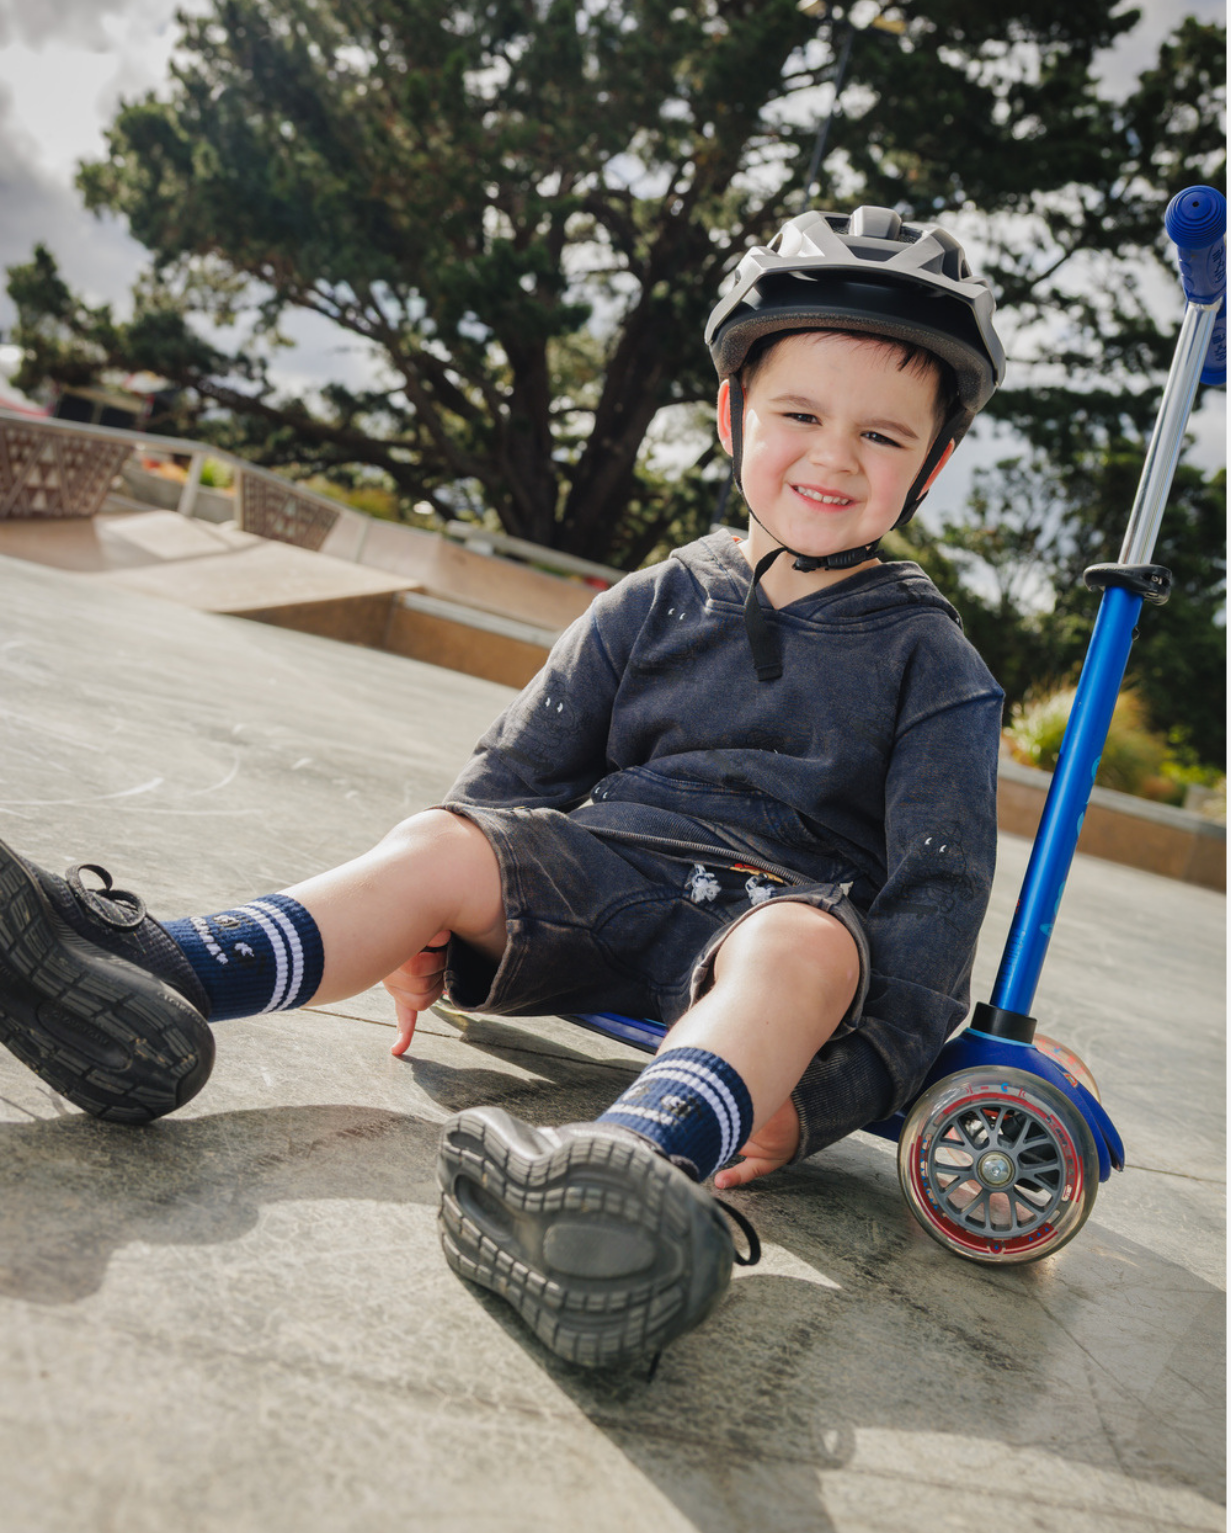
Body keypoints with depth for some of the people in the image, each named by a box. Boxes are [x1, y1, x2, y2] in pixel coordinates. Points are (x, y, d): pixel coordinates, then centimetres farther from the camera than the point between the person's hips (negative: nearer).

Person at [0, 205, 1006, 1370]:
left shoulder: (932, 664, 4)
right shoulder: (655, 605, 10)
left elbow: (940, 881, -4)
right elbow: (520, 766, 11)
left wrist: (835, 1088, -17)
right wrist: (433, 925, -4)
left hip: (783, 908, -3)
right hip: (606, 868, 3)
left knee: (813, 944, -37)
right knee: (442, 844, -22)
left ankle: (638, 1163, -65)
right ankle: (165, 974, -35)